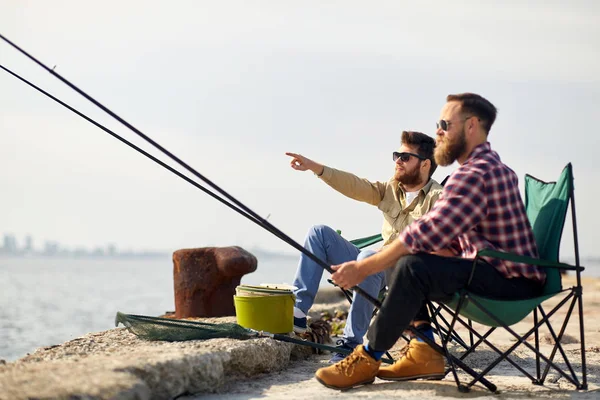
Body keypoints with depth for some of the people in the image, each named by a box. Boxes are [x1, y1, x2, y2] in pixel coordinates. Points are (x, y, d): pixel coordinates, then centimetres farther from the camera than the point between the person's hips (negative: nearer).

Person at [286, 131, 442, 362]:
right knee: (320, 232, 0)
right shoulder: (390, 189, 15)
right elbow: (356, 187, 3)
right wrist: (315, 168, -9)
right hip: (376, 267, 8)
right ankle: (297, 311, -11)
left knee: (368, 257, -38)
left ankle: (352, 343, -30)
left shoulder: (437, 198, -7)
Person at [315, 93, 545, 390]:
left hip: (511, 284, -11)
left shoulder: (476, 173, -19)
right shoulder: (492, 167, 16)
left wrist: (364, 268, -20)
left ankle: (367, 359, -15)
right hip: (505, 275, 11)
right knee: (397, 262, 11)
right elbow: (443, 237, 15)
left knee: (413, 267, -28)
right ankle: (425, 354, 7)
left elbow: (428, 233, -26)